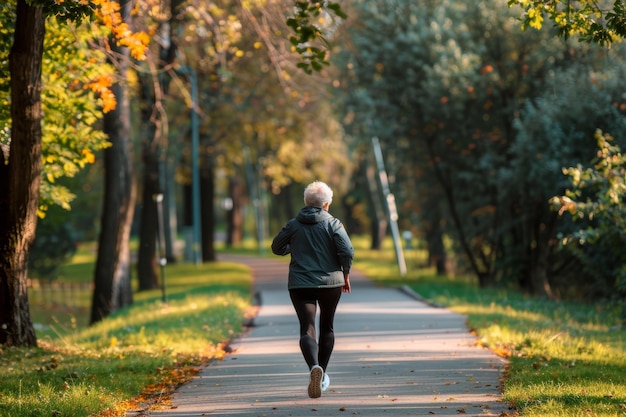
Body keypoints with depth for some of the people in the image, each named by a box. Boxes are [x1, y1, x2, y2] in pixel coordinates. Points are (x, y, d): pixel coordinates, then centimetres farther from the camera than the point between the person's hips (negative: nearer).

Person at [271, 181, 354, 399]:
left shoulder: (293, 225, 1)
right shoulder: (332, 223, -5)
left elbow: (277, 247, 12)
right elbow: (347, 251, -15)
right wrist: (345, 274, 1)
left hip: (300, 285, 0)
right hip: (330, 283, 0)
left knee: (307, 329, -5)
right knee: (327, 327, 19)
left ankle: (314, 367, -33)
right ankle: (322, 376, 26)